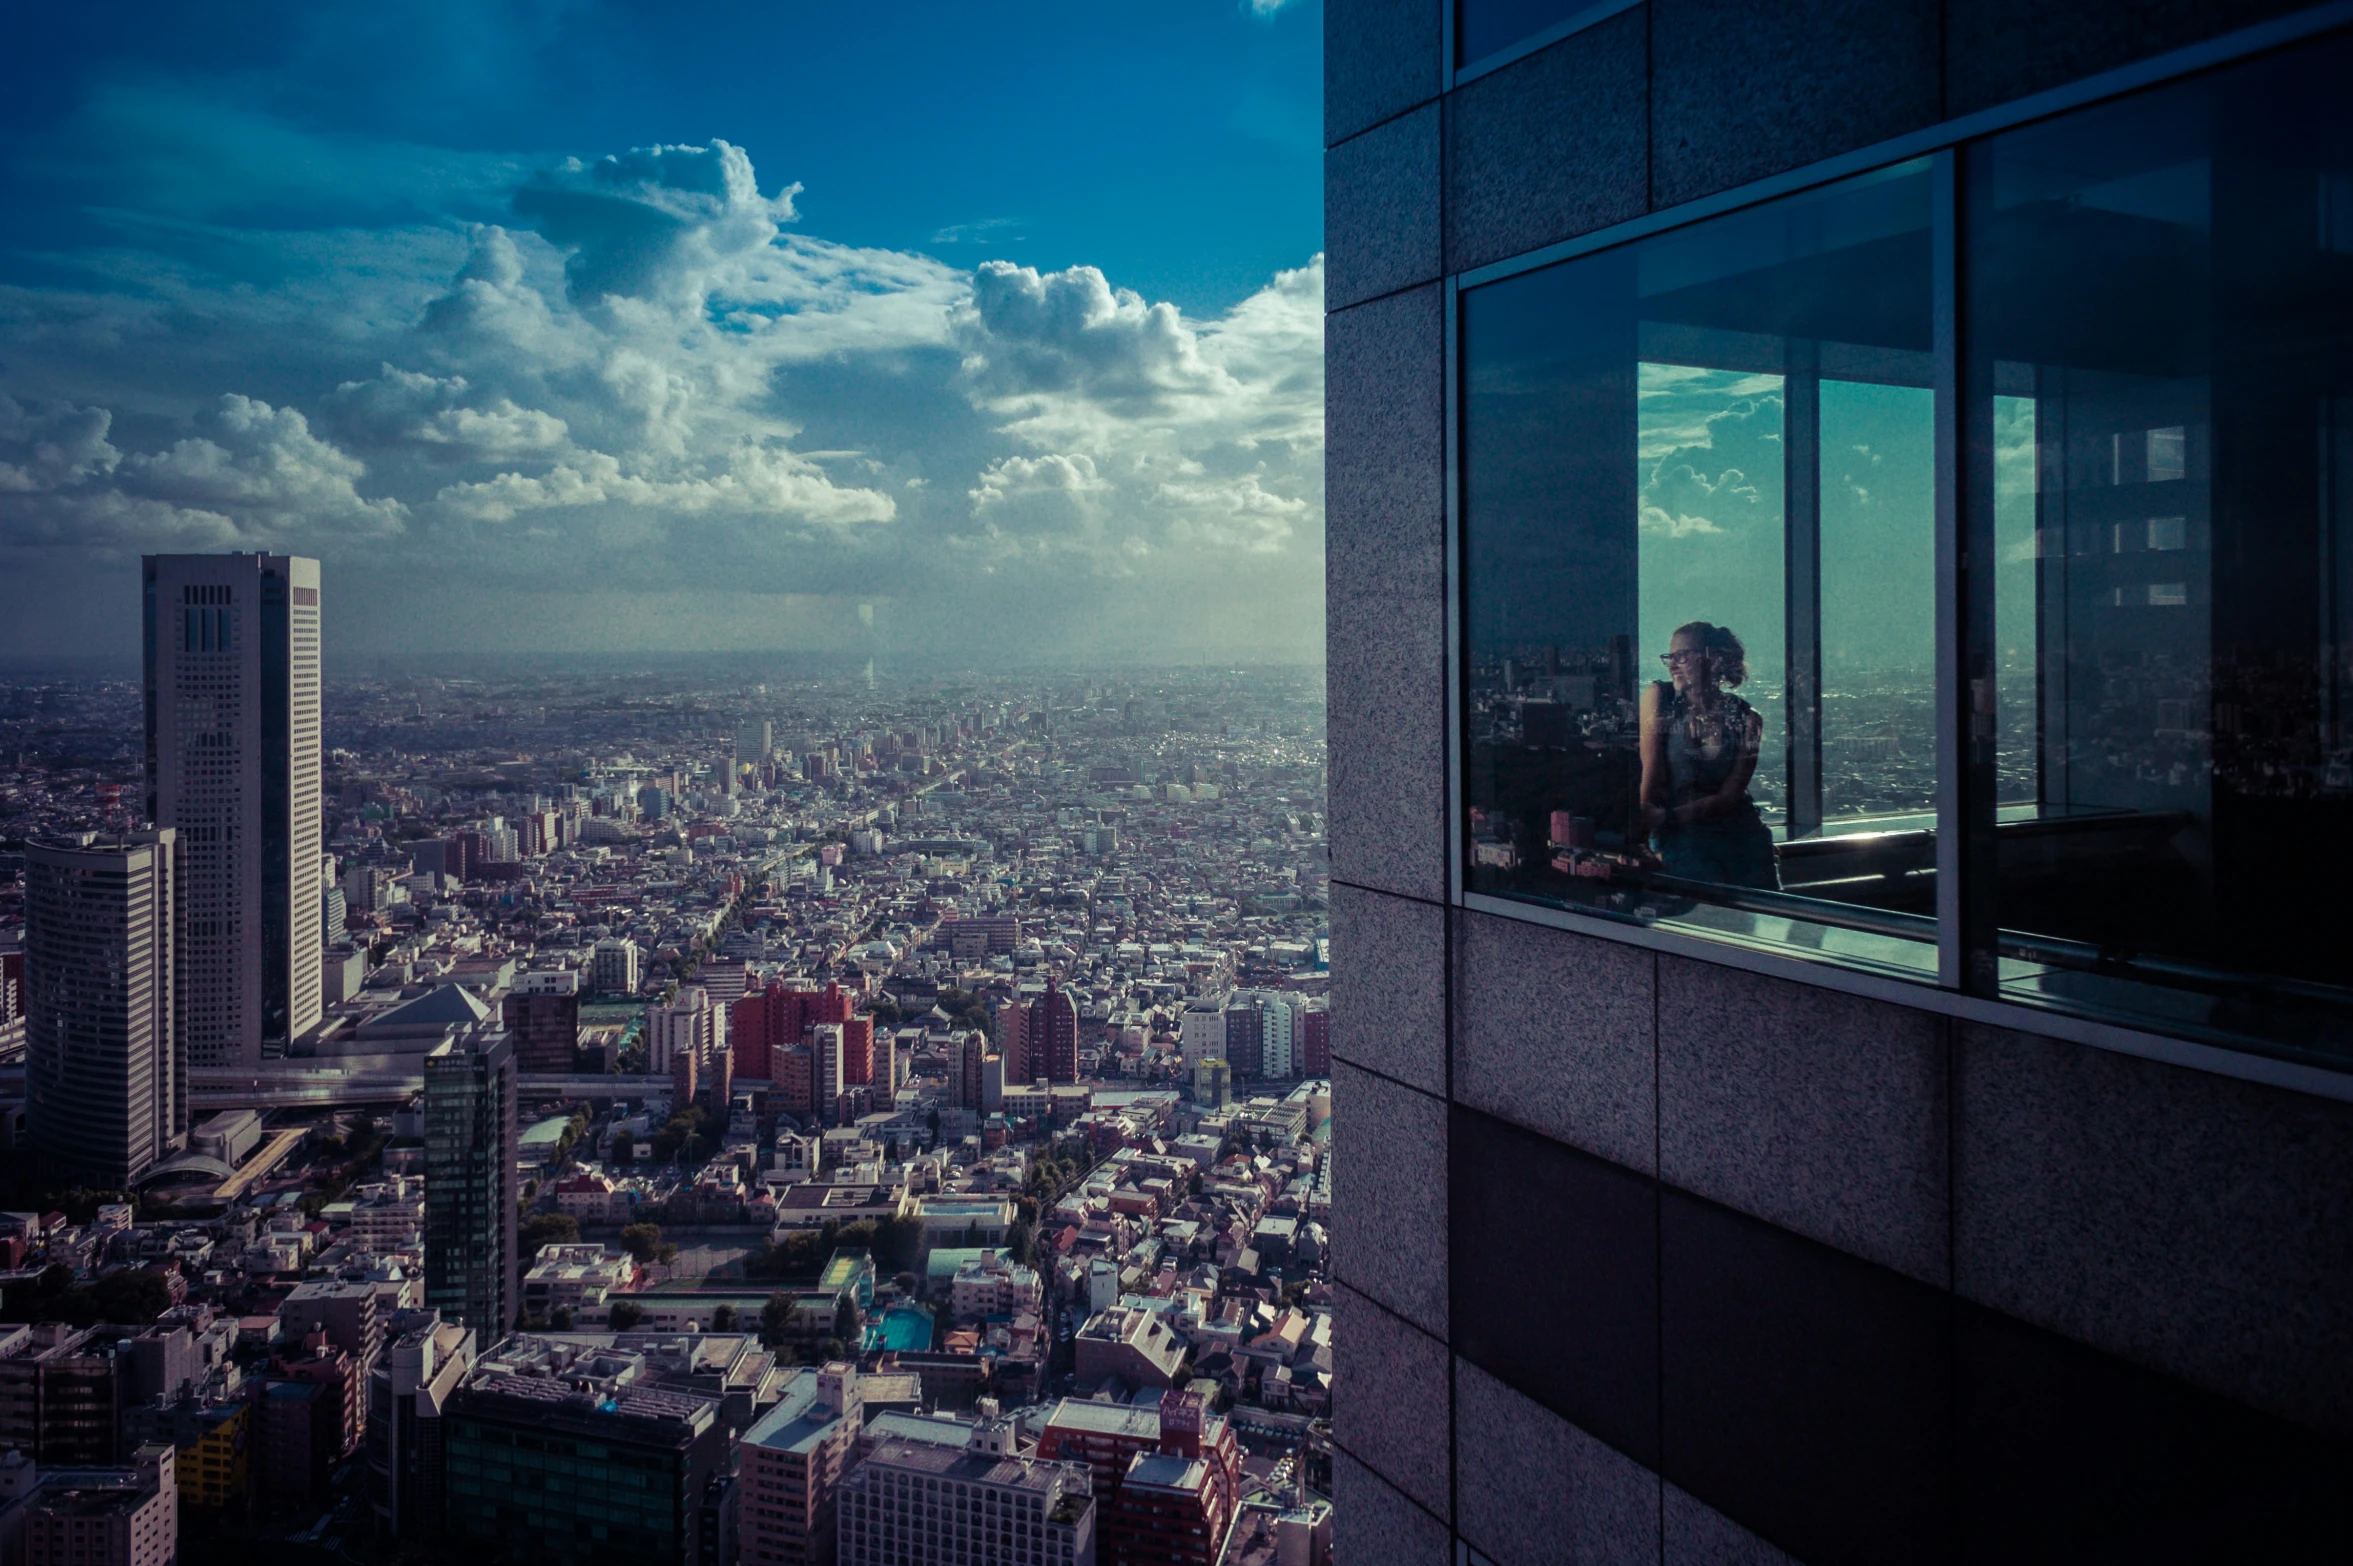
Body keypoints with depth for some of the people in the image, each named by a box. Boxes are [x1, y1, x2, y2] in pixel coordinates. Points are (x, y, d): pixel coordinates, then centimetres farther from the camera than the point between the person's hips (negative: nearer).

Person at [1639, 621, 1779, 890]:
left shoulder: (1747, 719, 1)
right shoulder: (1658, 696, -2)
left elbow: (1730, 795, -5)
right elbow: (1651, 772, -10)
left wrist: (1668, 817, -19)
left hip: (1742, 834, 3)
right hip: (1682, 837, -2)